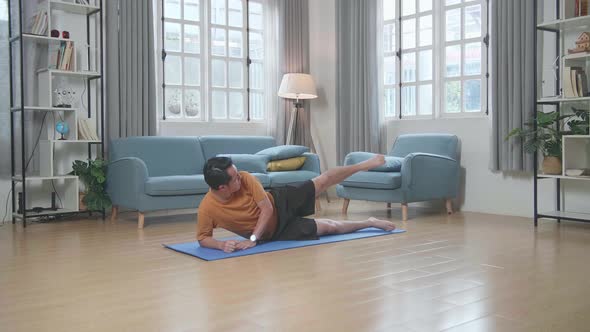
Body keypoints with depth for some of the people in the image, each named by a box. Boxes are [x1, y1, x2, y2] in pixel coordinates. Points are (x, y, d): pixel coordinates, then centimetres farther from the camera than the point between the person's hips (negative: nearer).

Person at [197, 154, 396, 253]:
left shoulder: (245, 179, -24)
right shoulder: (207, 209, -29)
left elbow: (267, 208, -20)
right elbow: (202, 238, -16)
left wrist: (252, 238, -28)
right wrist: (221, 245, -38)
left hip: (281, 204, 1)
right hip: (274, 232, -1)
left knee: (324, 181, 3)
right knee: (330, 227, 2)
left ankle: (364, 165, 29)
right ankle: (369, 223, 26)